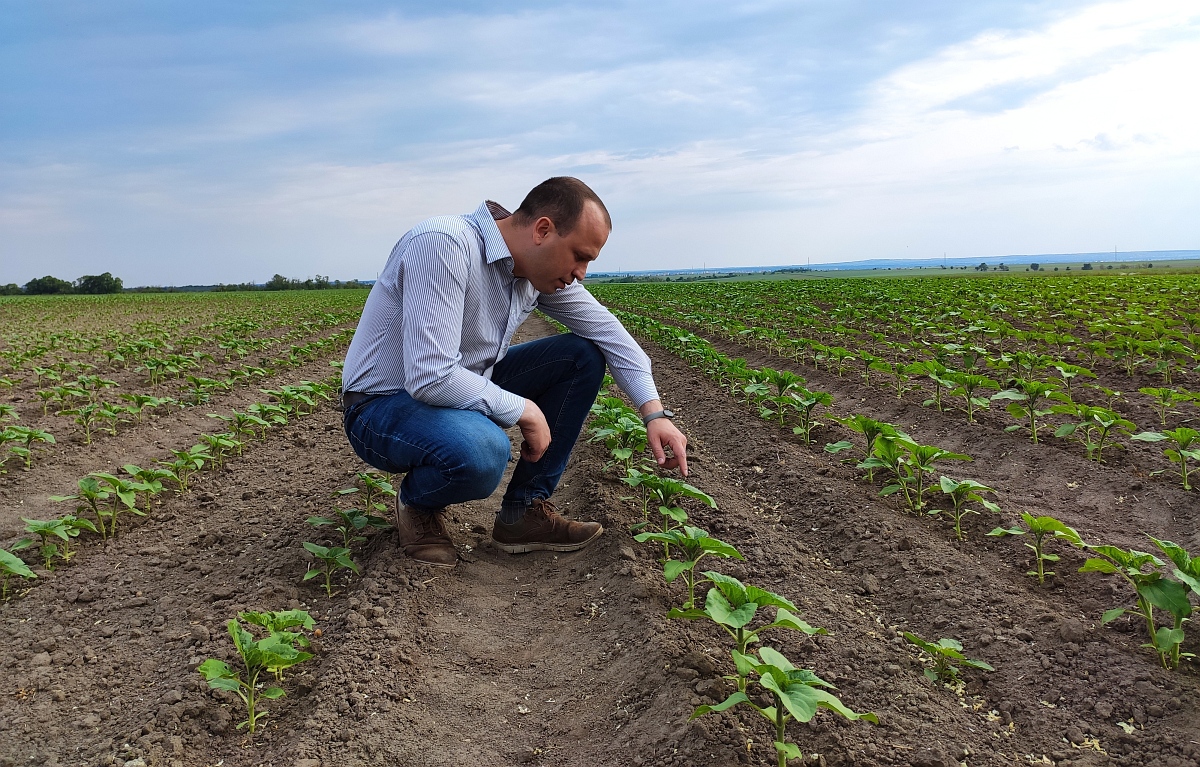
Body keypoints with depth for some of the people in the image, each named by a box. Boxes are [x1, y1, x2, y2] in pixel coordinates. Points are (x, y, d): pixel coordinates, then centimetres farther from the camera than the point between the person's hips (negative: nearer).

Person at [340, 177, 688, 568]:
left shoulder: (543, 268, -4)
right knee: (481, 451, -39)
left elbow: (607, 330, 5)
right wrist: (525, 411, -23)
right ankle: (417, 502, -2)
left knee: (583, 355, -1)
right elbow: (430, 378, -35)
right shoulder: (443, 245, -29)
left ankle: (524, 510, 3)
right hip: (384, 405, -8)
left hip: (463, 388, 8)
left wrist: (655, 413, -5)